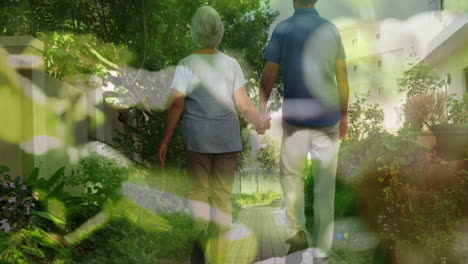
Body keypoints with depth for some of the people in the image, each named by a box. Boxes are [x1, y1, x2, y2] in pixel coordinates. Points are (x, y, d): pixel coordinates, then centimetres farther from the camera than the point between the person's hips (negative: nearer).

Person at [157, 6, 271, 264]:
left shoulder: (186, 64, -4)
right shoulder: (231, 64, 2)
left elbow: (177, 104, -8)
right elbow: (243, 103, -3)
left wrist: (165, 140, -5)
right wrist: (260, 120, 12)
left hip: (197, 138, -2)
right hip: (227, 138, 2)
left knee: (198, 193, 9)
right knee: (223, 196, 8)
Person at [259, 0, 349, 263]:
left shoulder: (283, 30, -3)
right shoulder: (331, 30, 4)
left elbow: (269, 76, -6)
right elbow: (342, 77, 6)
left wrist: (262, 110, 5)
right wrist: (344, 115, 15)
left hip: (295, 117, -2)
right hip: (328, 117, 2)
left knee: (291, 175, 17)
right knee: (325, 185, 5)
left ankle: (298, 231, 5)